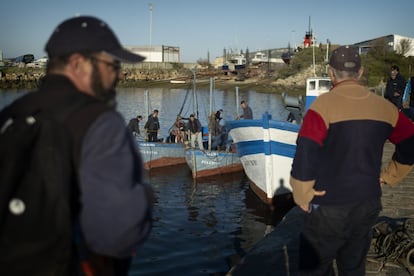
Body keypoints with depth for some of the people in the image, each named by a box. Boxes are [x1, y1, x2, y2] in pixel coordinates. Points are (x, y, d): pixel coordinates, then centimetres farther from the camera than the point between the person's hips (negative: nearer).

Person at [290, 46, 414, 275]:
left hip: (329, 208, -5)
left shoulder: (324, 105, -17)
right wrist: (389, 177, 15)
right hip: (368, 206, 5)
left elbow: (304, 157, -24)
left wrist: (302, 198, -11)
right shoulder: (383, 107, 0)